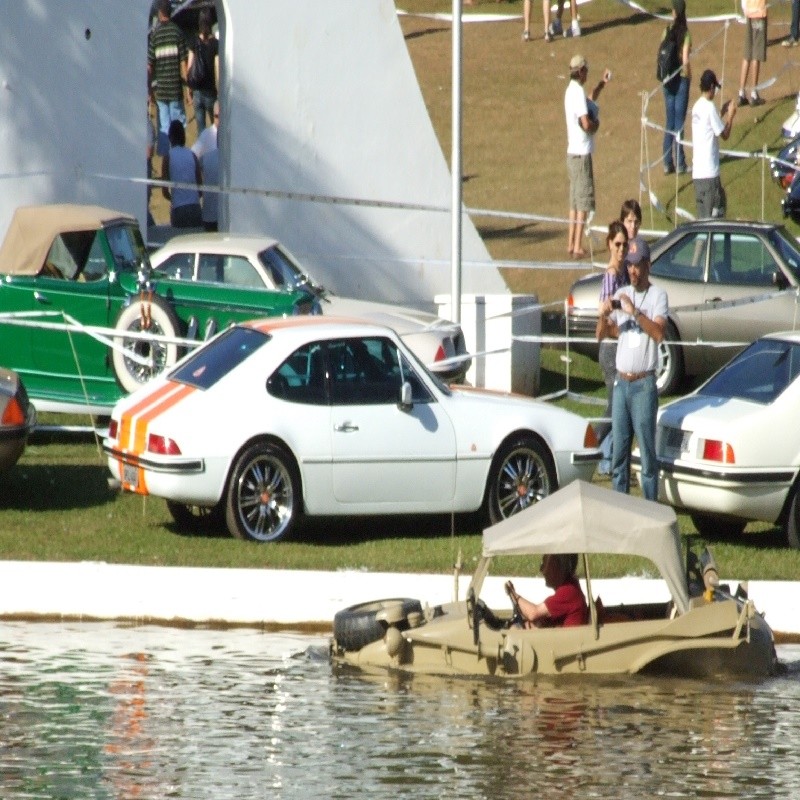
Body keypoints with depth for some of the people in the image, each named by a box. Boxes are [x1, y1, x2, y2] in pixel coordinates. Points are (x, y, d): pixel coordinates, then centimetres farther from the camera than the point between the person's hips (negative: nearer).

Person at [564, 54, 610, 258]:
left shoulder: (572, 90, 12)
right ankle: (577, 247, -9)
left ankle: (572, 244, 16)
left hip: (573, 152, 9)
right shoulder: (578, 92, -17)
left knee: (575, 200, 14)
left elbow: (589, 102, 33)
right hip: (582, 153, -9)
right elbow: (586, 123, -24)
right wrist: (596, 124, -4)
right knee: (583, 200, -7)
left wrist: (602, 84, 28)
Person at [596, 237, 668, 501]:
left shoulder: (657, 295, -4)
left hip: (644, 385, -5)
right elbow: (601, 335, 11)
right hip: (621, 382, 5)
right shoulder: (621, 295, 12)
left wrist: (635, 312, -30)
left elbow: (659, 333, -20)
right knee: (619, 451, 7)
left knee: (647, 451, -5)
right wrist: (603, 316, -9)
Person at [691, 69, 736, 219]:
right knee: (709, 214, -5)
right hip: (709, 171, -8)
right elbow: (724, 134, -8)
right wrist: (731, 115, 5)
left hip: (697, 171, 8)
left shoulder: (697, 107, 12)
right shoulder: (709, 107, -13)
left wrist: (722, 113, 27)